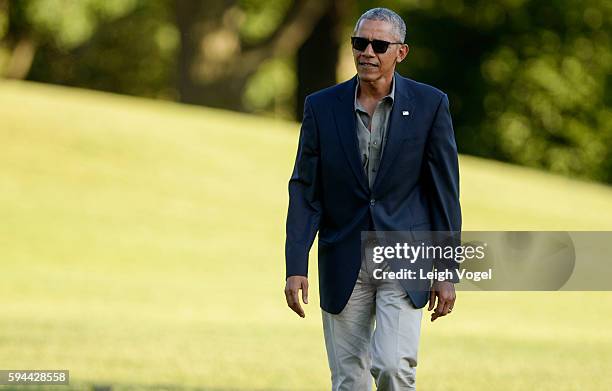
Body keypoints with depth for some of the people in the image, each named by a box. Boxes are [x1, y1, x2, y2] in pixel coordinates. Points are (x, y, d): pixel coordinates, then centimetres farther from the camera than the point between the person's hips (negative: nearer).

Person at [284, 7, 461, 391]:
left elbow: (445, 190, 0)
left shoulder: (430, 104, -3)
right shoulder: (322, 107, 1)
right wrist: (296, 267, -6)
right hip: (344, 265, 2)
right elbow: (305, 191, 2)